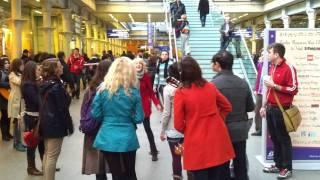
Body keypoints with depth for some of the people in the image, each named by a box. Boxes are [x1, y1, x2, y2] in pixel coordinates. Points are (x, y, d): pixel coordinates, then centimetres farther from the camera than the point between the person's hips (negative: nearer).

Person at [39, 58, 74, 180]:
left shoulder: (44, 84, 9)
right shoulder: (56, 86, -18)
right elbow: (62, 108, -18)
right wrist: (69, 126, -11)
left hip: (45, 123, 9)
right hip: (55, 124, -9)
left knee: (47, 153, 16)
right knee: (52, 156, -3)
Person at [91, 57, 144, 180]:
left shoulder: (103, 89, -7)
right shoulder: (133, 92, -8)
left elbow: (95, 114, -3)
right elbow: (139, 118, -6)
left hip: (108, 139, 1)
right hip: (128, 139, 0)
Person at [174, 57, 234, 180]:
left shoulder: (181, 93, -12)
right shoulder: (210, 87, 1)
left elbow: (178, 124, -7)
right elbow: (227, 107, 14)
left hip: (197, 144, -4)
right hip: (217, 140, 4)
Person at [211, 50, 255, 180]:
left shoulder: (214, 83, -17)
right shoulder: (243, 83, 0)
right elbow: (250, 107, 7)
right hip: (240, 130, 5)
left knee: (223, 167, 8)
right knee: (241, 165, 15)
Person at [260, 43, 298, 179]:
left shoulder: (289, 68, -12)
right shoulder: (272, 67, 14)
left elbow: (294, 89, -16)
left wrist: (274, 85, -18)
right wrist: (264, 106, 18)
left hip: (281, 110, -8)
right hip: (271, 108, 8)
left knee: (283, 139, 0)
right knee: (274, 138, 12)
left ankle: (287, 168, 9)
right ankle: (278, 165, 22)